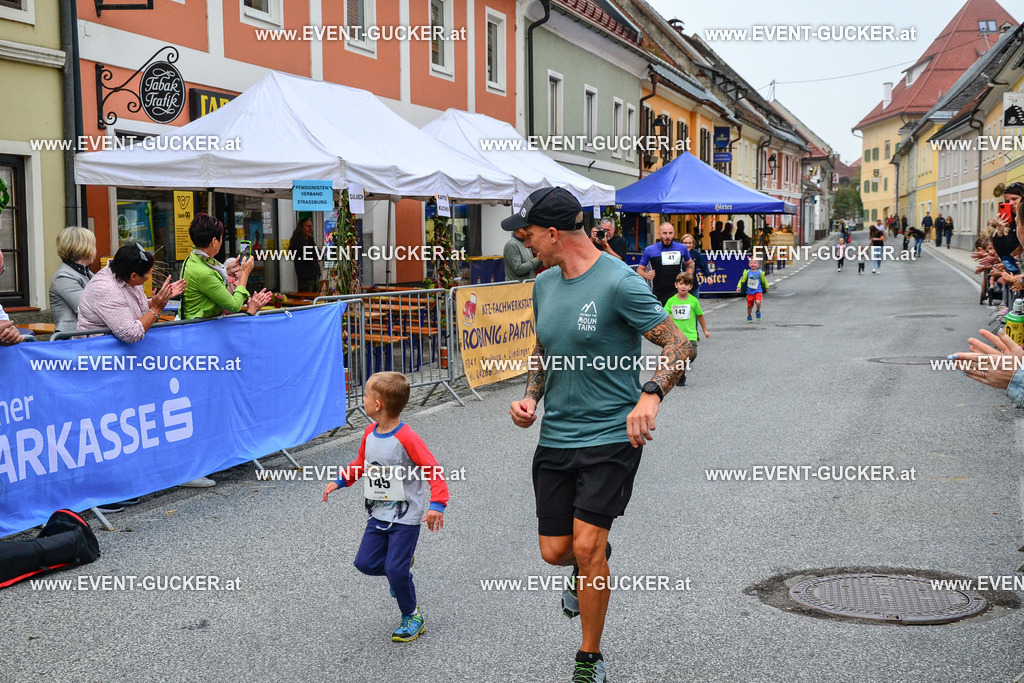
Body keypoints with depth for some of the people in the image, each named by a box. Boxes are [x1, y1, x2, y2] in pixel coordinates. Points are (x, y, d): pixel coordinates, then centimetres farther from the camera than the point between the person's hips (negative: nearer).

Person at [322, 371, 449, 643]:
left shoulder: (406, 438, -22)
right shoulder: (370, 433, 2)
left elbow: (433, 470, -22)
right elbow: (361, 463, 20)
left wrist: (437, 504, -33)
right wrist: (339, 481, 10)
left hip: (406, 517, -7)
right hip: (378, 515, 7)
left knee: (396, 570, -8)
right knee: (365, 562, 4)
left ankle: (412, 617, 15)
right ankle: (401, 569, 33)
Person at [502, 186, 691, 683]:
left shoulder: (619, 283, -13)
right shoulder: (544, 283, 9)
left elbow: (679, 346, -12)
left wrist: (650, 395, -30)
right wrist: (530, 398, 4)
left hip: (611, 436, -6)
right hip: (555, 438, 6)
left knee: (587, 546, -13)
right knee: (555, 551, 5)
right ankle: (589, 570, 43)